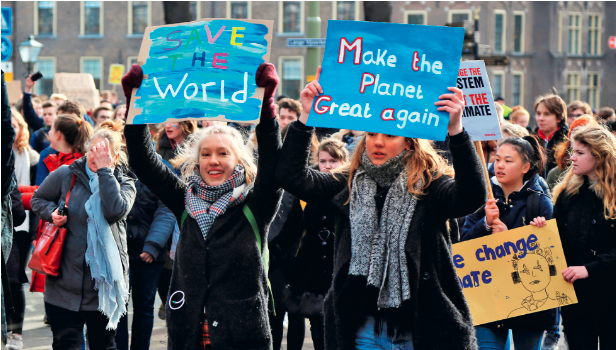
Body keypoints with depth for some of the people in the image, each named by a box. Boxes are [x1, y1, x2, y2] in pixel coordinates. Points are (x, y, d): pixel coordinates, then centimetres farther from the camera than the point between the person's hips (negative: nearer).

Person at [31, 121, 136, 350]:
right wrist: (51, 212, -6)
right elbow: (38, 199, 16)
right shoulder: (66, 175, 1)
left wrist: (104, 169, -19)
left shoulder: (124, 183, 1)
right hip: (66, 282, 0)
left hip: (104, 279, 0)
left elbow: (116, 210, -20)